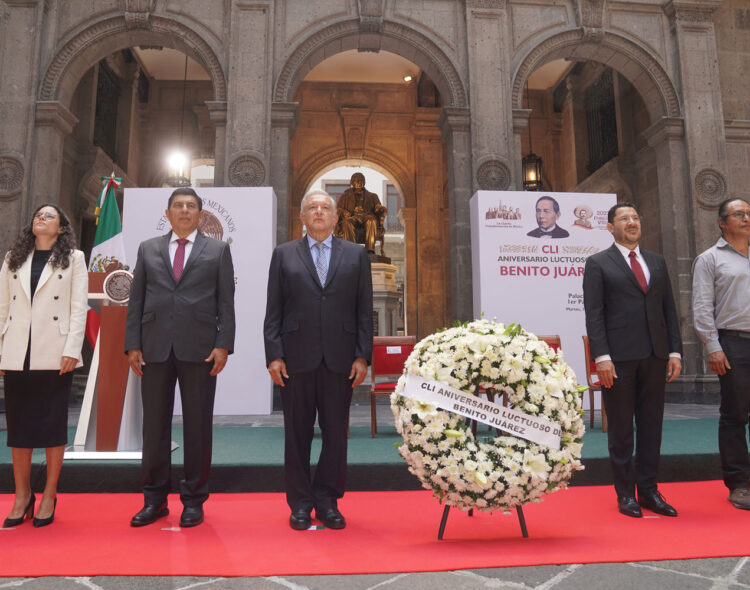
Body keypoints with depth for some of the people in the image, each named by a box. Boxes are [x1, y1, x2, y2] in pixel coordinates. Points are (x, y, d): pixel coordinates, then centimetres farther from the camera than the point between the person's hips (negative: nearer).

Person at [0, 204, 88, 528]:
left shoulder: (73, 259, 5)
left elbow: (79, 307, -2)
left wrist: (72, 349, -11)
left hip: (55, 354, -3)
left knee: (53, 423, 2)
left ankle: (49, 495, 13)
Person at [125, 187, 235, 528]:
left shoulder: (218, 251, 9)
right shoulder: (148, 249, 15)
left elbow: (226, 302, 3)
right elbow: (136, 299, 10)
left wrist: (224, 345, -7)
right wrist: (133, 345, 1)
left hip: (199, 348, -2)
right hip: (155, 348, 2)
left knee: (198, 426, 3)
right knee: (154, 424, 7)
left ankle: (194, 501, 15)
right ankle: (154, 500, 20)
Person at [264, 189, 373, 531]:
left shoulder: (356, 255, 10)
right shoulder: (284, 254, 9)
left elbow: (364, 310, 6)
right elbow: (273, 311, 5)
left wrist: (362, 356, -1)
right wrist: (273, 355, -4)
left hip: (340, 360, 1)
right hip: (296, 358, 0)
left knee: (336, 433, 6)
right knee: (297, 434, 7)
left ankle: (327, 502, 21)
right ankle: (301, 503, 21)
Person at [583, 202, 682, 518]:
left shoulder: (657, 261, 15)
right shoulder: (598, 263, 1)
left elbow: (669, 308, 14)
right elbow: (593, 313, -6)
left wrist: (675, 351, 6)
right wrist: (601, 356, -14)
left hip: (654, 355, 5)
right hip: (619, 357, -4)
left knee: (651, 425, 10)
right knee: (621, 429, 4)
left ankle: (648, 490, 22)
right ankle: (626, 493, 16)